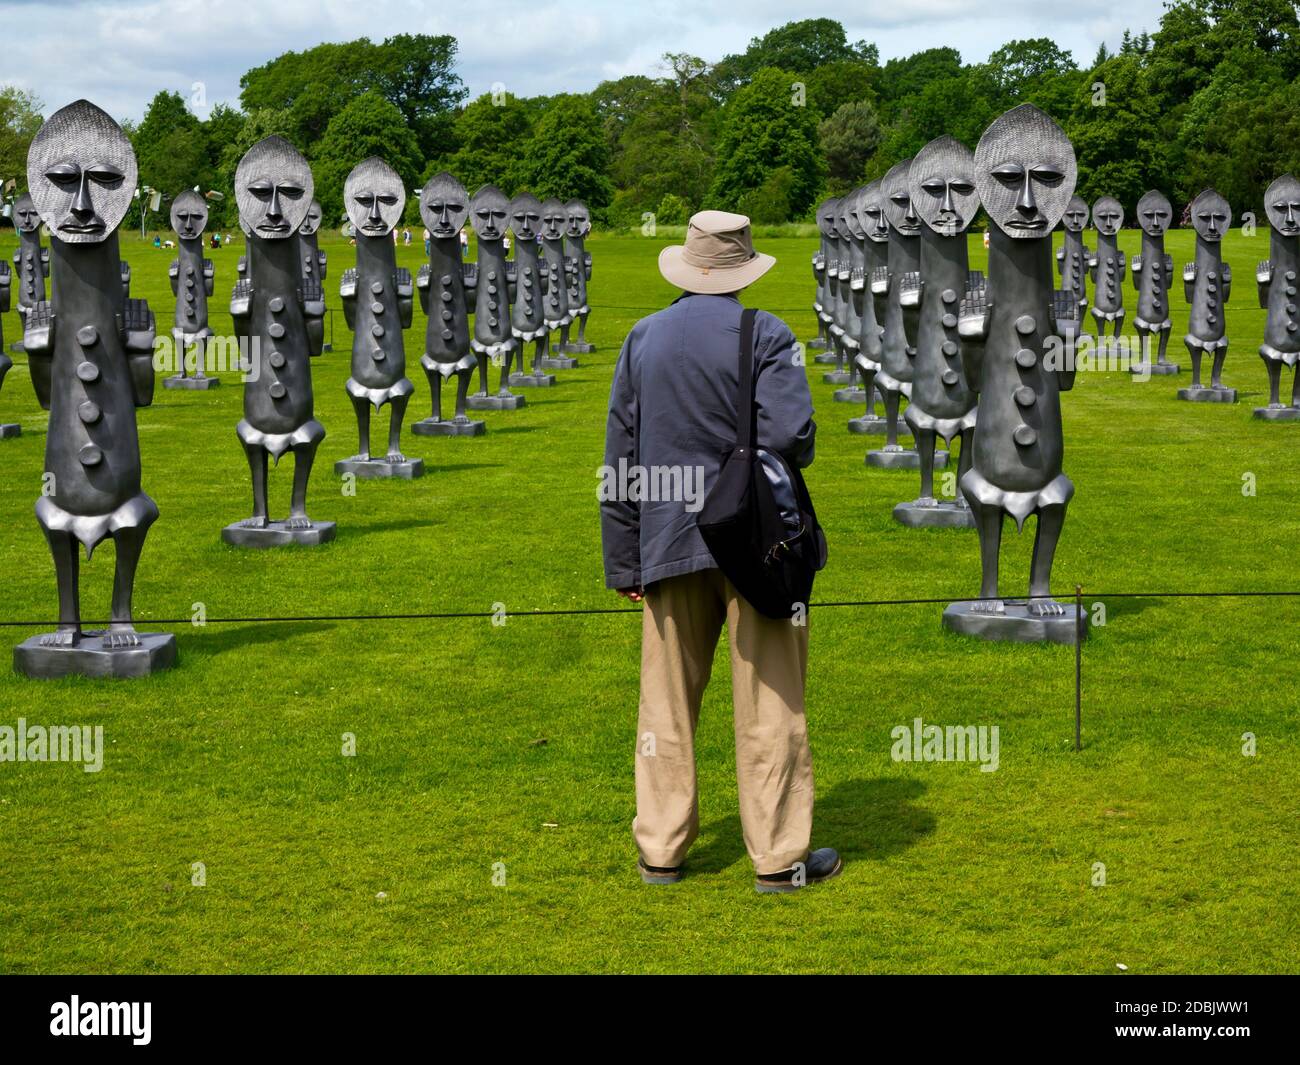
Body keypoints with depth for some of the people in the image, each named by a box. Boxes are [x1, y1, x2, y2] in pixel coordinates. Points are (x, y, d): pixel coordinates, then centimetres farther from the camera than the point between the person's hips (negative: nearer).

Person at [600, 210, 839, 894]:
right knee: (768, 702, 4)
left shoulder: (642, 338, 7)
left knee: (667, 701, 12)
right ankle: (779, 857, 9)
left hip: (669, 543, 4)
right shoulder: (766, 336, -7)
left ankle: (660, 851, 17)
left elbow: (620, 458, 7)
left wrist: (623, 561, 10)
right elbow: (790, 435, -20)